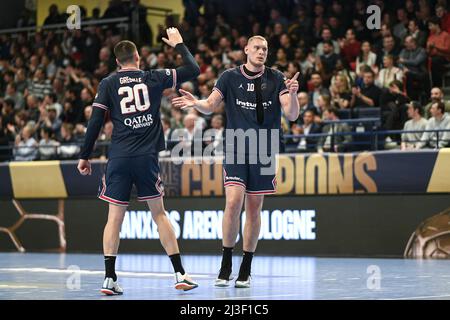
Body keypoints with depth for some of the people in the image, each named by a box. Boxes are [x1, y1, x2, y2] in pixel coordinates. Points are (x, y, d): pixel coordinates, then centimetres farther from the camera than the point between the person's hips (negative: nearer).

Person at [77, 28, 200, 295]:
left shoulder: (109, 84, 6)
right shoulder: (153, 79, 6)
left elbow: (95, 122, 1)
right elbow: (193, 70, 12)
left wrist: (85, 156, 7)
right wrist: (179, 45, 27)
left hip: (119, 157, 0)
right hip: (147, 157, 0)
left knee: (115, 216, 3)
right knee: (159, 213, 9)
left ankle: (110, 278, -4)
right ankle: (180, 274, 7)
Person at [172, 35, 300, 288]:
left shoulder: (276, 79, 2)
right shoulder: (230, 77, 3)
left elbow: (292, 115, -3)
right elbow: (210, 106, 2)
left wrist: (292, 94, -23)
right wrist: (195, 103, -19)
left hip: (264, 152, 1)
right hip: (236, 150, -1)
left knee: (254, 208, 5)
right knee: (233, 202, -15)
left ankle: (246, 269, 15)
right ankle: (226, 266, -2)